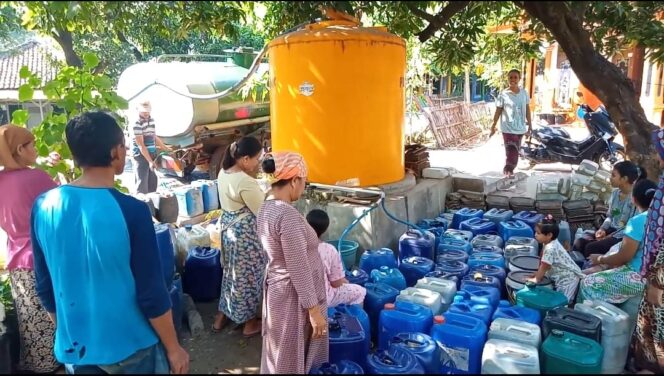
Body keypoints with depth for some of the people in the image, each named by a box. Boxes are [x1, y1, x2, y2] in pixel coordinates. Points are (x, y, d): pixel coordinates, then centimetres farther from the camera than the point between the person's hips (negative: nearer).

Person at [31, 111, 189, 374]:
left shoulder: (43, 206, -8)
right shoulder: (131, 211, -22)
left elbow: (44, 287, 3)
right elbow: (152, 294, -18)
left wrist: (68, 332, 18)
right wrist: (174, 349, -4)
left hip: (74, 348, 4)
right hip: (130, 347, -4)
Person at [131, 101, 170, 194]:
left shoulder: (151, 120, 9)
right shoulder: (137, 123, -15)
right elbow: (141, 145, -19)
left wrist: (166, 148, 24)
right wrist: (150, 161, -23)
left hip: (152, 154, 8)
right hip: (141, 156, -8)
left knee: (153, 181, 13)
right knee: (142, 183, -6)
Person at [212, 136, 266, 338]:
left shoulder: (224, 173, 1)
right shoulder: (246, 183, -27)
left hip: (228, 228, 9)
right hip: (246, 234, -9)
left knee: (232, 272, 23)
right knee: (248, 276, 8)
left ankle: (222, 315, 37)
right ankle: (250, 323, 26)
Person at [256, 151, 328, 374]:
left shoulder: (266, 208, 3)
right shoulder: (287, 215, -27)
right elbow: (299, 269, -25)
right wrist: (314, 310, -19)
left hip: (278, 289, 9)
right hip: (293, 297, -9)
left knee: (281, 355, 24)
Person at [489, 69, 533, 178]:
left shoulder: (524, 93, 2)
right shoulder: (503, 94, -9)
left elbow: (527, 110, 9)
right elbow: (498, 111, -3)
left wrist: (530, 125, 9)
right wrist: (493, 126, -1)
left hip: (520, 128, 5)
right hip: (508, 128, -5)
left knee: (515, 151, 13)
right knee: (512, 151, -12)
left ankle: (509, 169, 28)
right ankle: (508, 169, 3)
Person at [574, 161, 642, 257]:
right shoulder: (615, 193, 8)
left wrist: (610, 237, -19)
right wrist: (603, 229, -2)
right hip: (611, 230, 7)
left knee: (591, 248, -27)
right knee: (580, 242, -16)